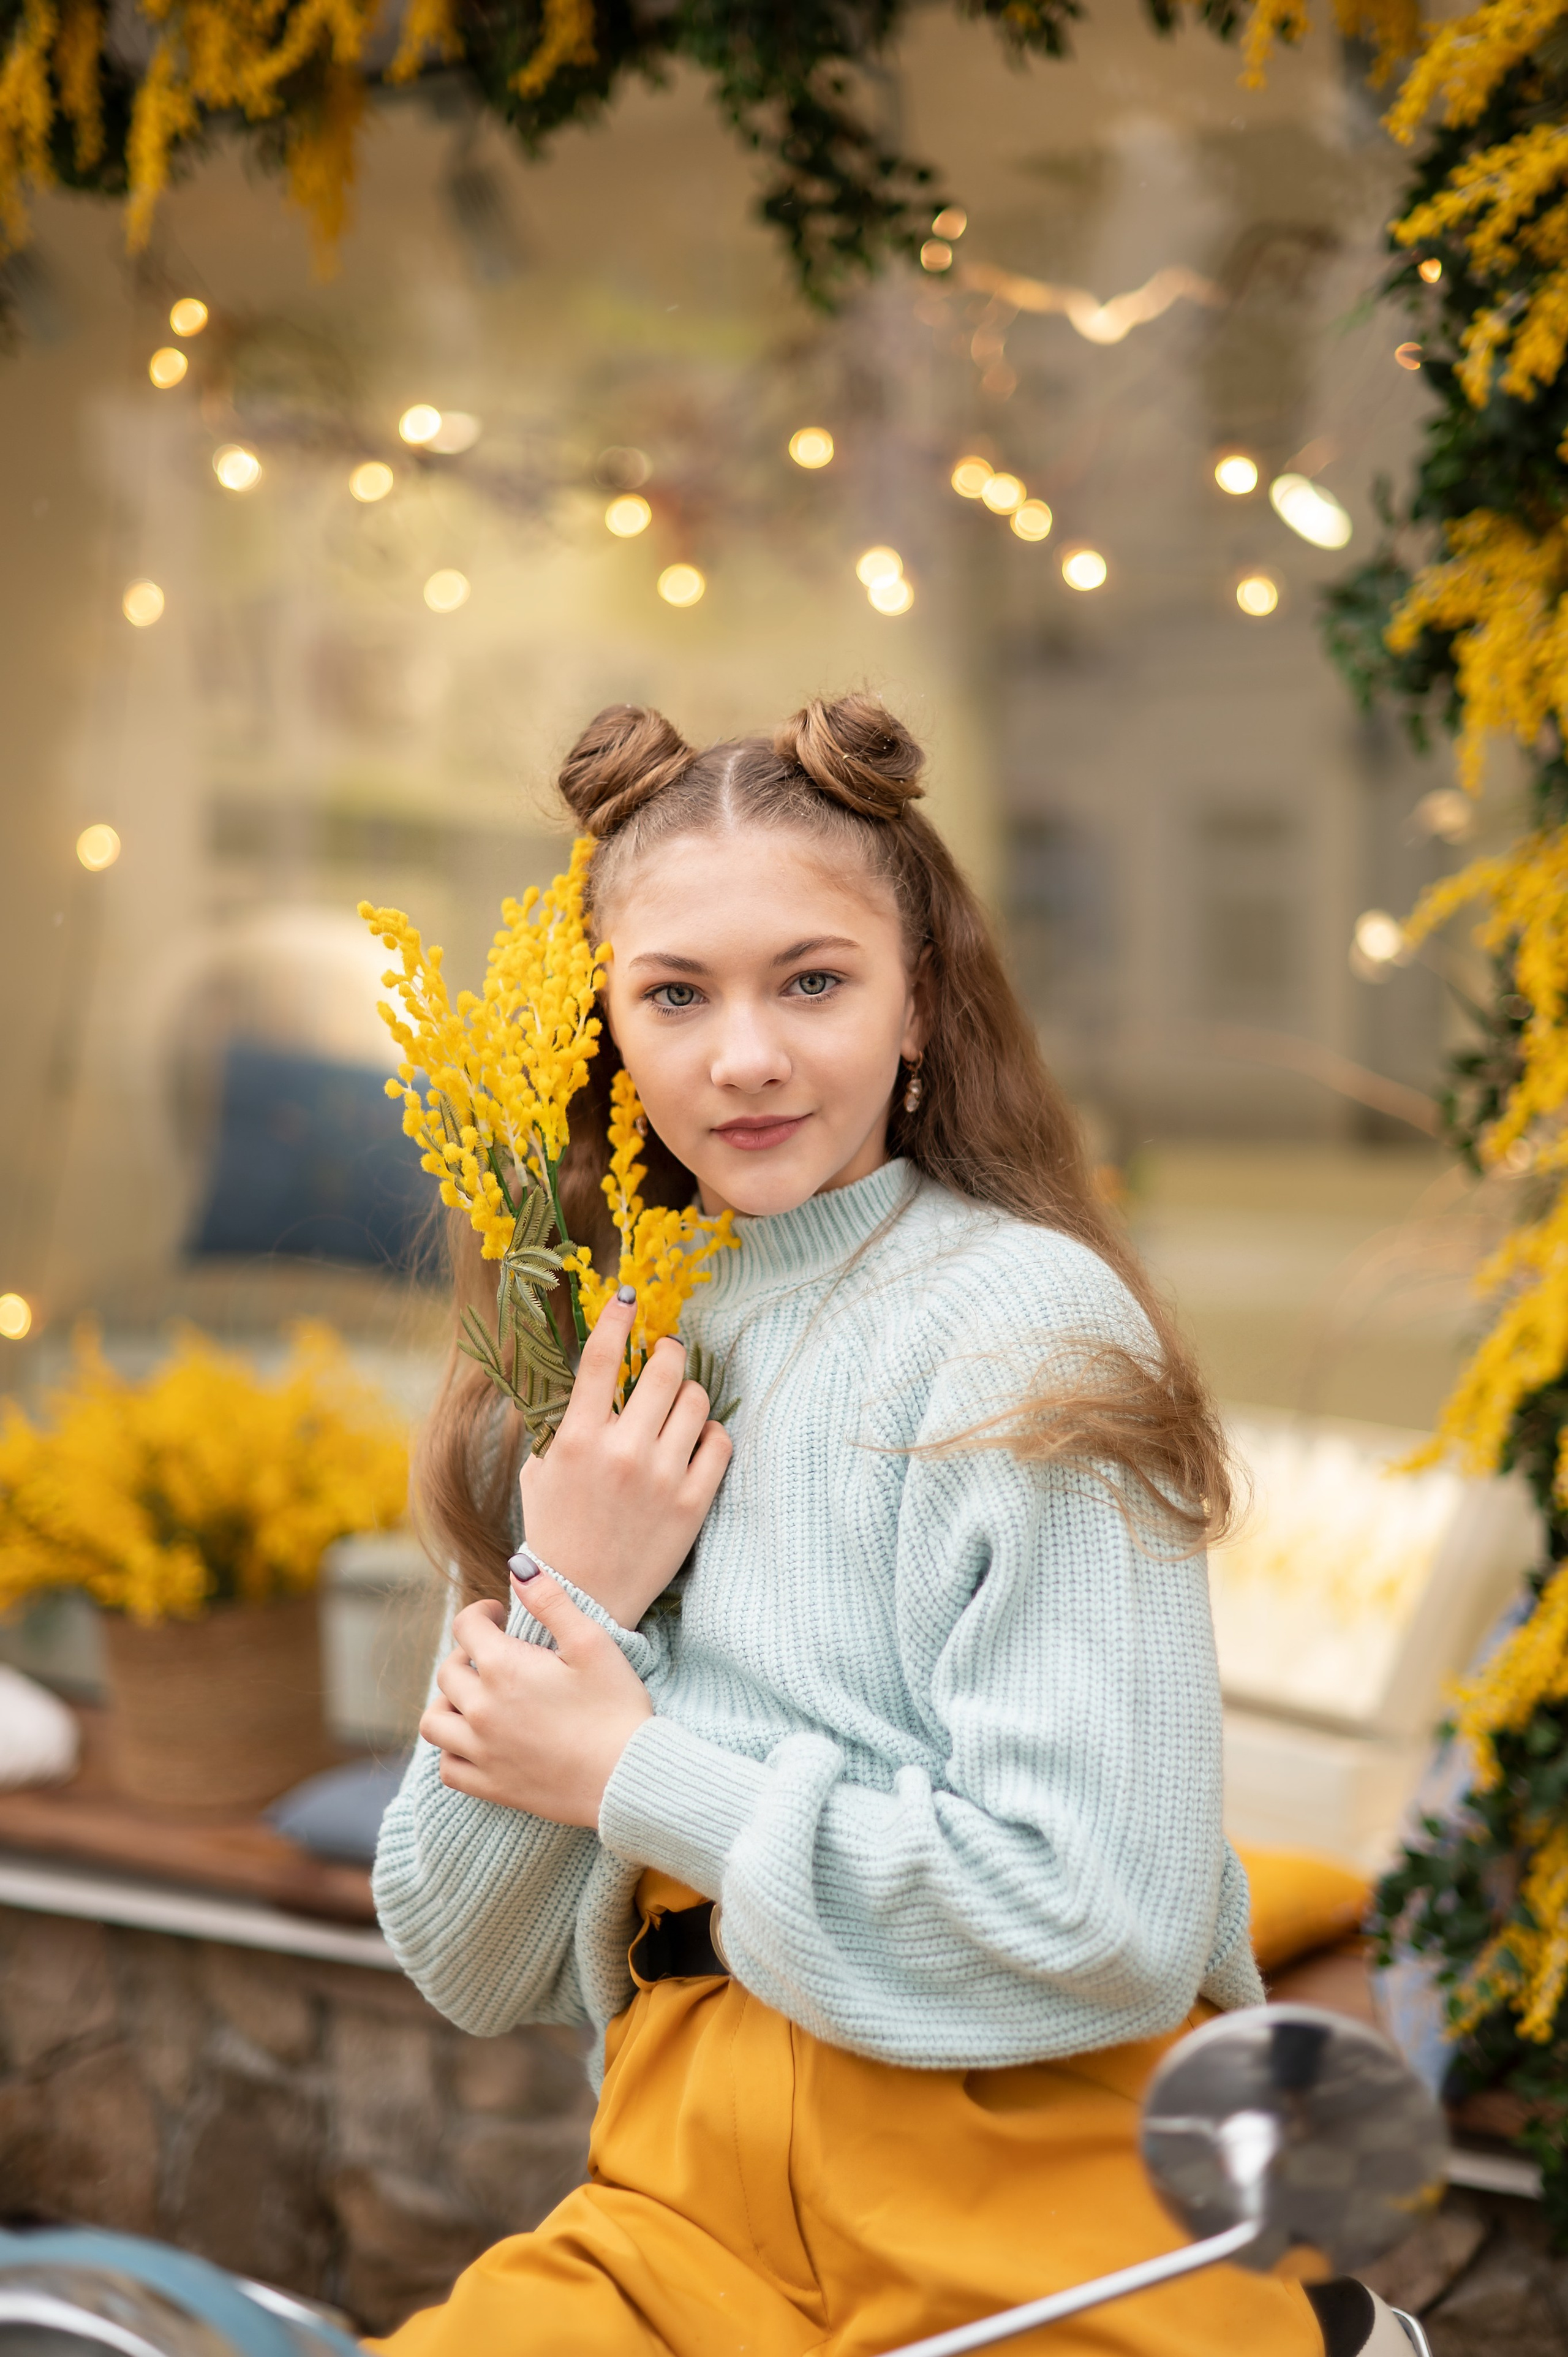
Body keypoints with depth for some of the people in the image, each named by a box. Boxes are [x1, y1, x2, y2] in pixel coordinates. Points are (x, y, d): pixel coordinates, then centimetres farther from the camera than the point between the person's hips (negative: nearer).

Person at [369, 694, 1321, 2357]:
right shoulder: (606, 1366, 10)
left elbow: (1110, 1924, -17)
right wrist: (570, 1602, -7)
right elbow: (471, 1970, 10)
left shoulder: (1025, 1322, -7)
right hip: (685, 2207, 2)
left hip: (1021, 2212, -2)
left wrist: (630, 1771, -8)